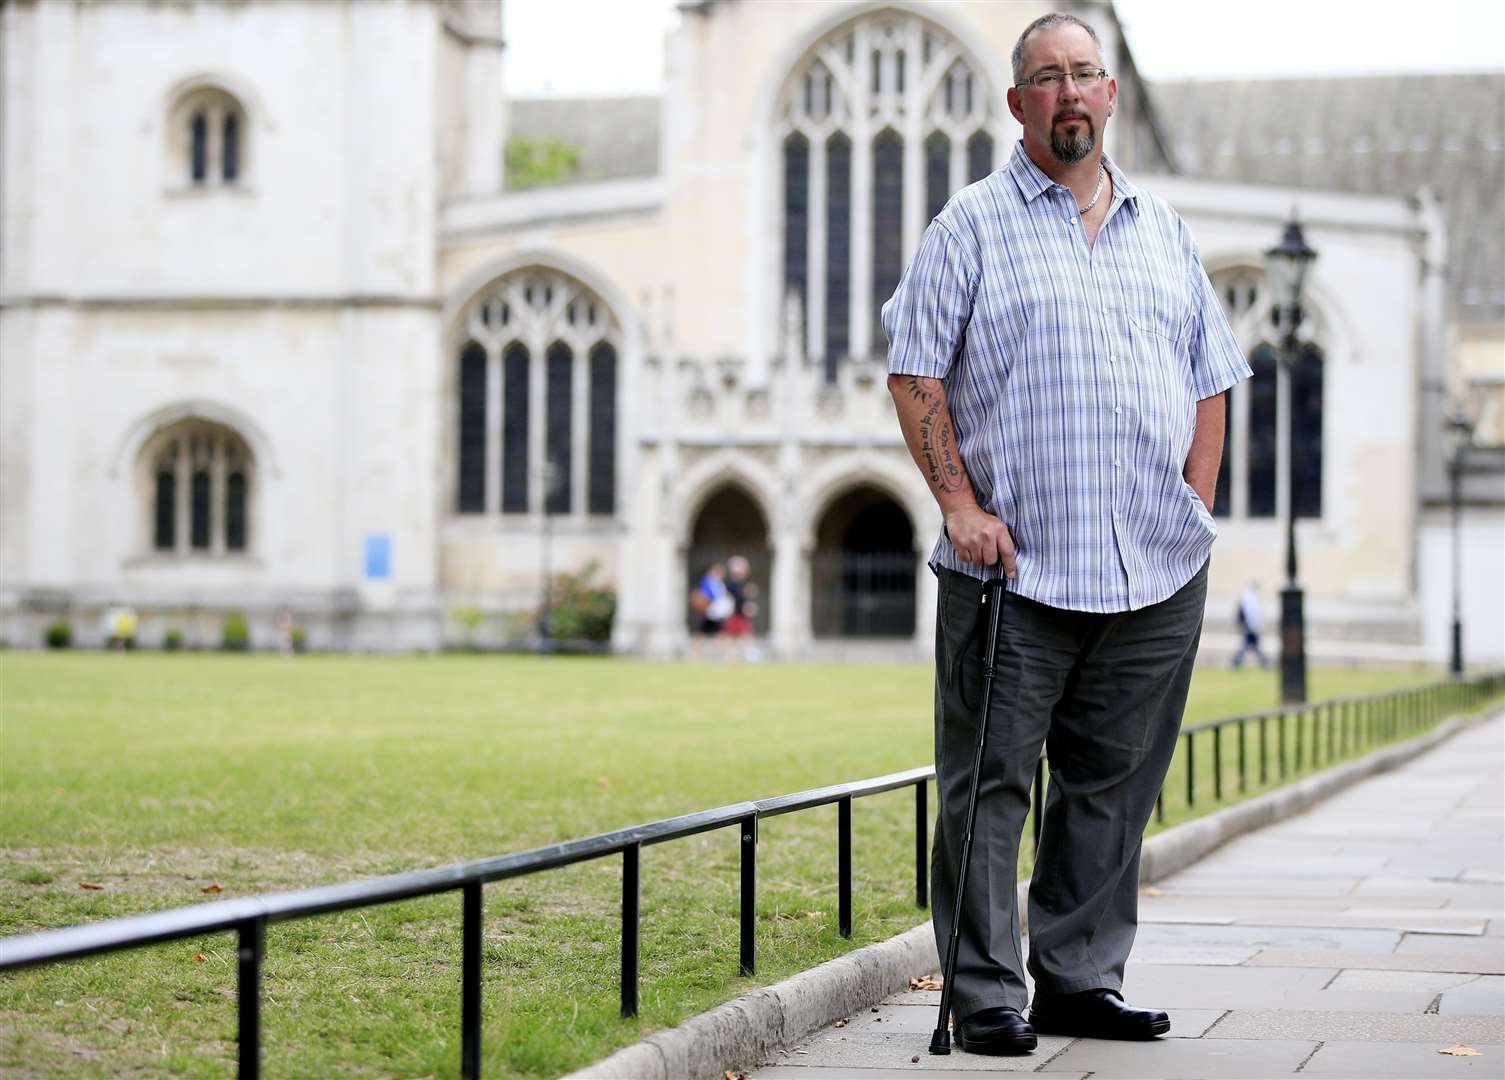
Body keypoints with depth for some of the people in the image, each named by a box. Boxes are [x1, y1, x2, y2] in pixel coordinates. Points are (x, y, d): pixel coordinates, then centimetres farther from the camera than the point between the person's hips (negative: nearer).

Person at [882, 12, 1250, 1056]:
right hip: (1013, 565, -4)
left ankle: (1081, 979, 17)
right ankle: (985, 992, 3)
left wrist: (1195, 508, 7)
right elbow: (915, 373, -2)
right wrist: (960, 503, -11)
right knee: (988, 784, -3)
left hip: (1156, 575, 4)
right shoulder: (972, 225, 3)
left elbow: (1209, 380, 19)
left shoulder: (1164, 229, 16)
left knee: (1114, 784, 8)